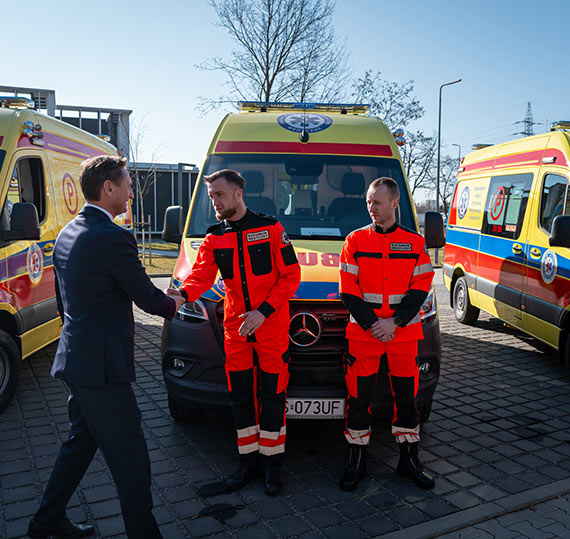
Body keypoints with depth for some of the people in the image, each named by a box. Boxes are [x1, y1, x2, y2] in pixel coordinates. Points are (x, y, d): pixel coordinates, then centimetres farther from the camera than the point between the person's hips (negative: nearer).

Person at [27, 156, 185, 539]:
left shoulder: (67, 234, 10)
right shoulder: (114, 238, -20)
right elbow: (148, 298, -12)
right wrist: (173, 304, 10)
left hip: (75, 359, 10)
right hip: (101, 365, -10)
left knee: (81, 441, 25)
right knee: (130, 460, 1)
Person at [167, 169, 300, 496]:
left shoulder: (271, 229, -4)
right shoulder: (214, 238, 8)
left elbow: (291, 276, -6)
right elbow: (201, 276, -4)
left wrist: (263, 311, -16)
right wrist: (181, 295, -26)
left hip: (272, 330, -4)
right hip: (235, 331, 4)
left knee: (273, 398, 4)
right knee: (241, 398, 10)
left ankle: (271, 465, 20)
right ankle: (249, 462, 26)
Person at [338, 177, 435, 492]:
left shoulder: (415, 243, 5)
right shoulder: (355, 241, 3)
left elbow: (420, 290, 0)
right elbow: (348, 292, -1)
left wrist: (394, 322, -12)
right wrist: (372, 324, -11)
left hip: (404, 333, 1)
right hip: (363, 334, -1)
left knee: (406, 397, 9)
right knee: (359, 398, 3)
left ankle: (409, 460, 26)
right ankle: (356, 462, 19)